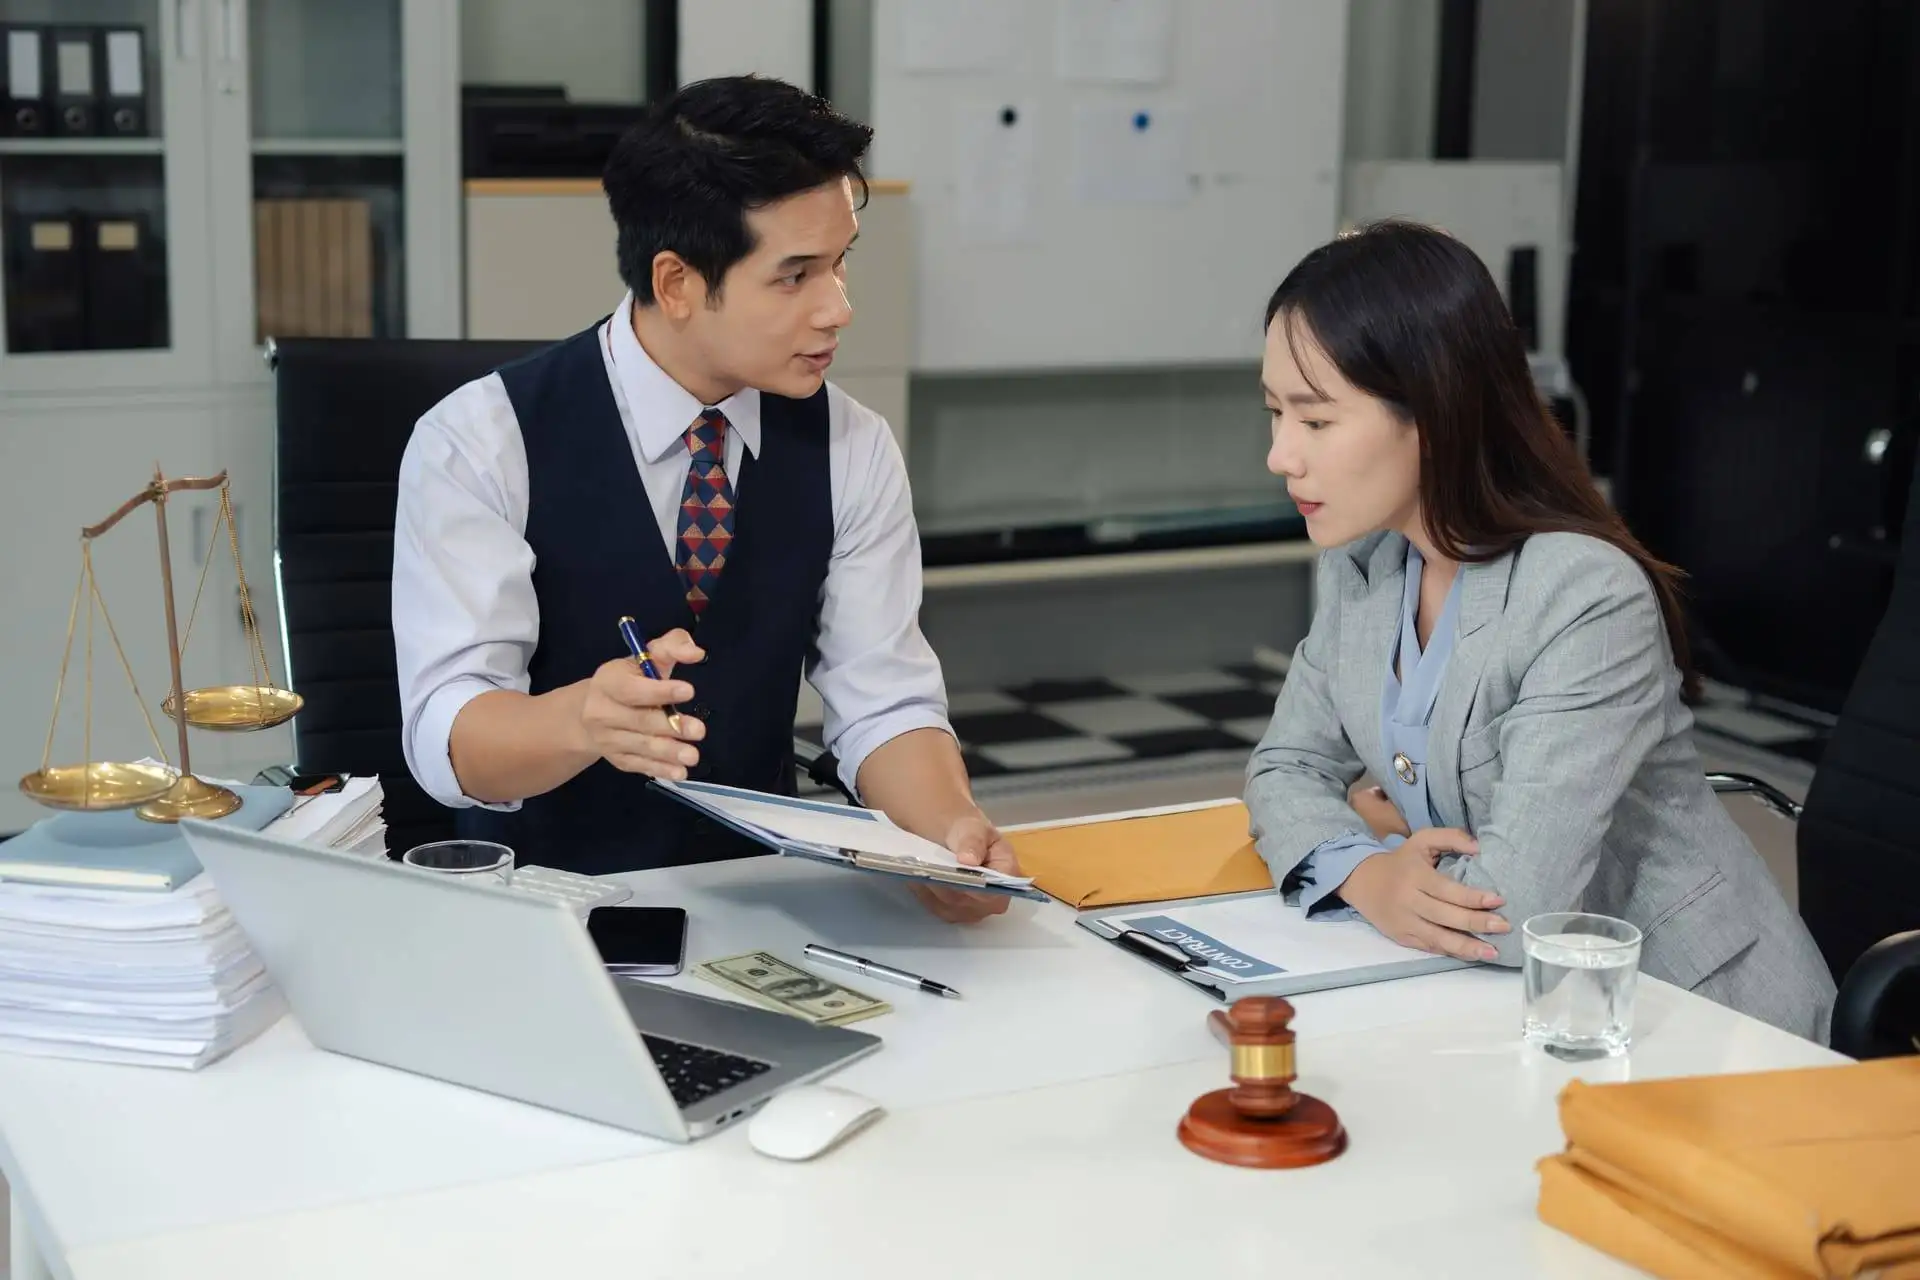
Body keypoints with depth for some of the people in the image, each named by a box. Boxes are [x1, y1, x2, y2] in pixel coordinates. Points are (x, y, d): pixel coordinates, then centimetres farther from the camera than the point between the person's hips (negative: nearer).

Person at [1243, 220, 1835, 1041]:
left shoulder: (1589, 598, -25)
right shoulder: (1359, 568, -1)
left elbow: (1516, 914, -30)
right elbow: (1287, 769, 4)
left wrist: (1384, 827, -11)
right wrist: (1368, 875, -17)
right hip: (1505, 1000, 6)